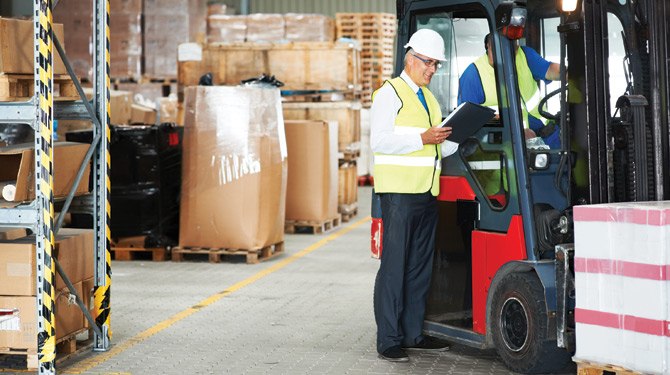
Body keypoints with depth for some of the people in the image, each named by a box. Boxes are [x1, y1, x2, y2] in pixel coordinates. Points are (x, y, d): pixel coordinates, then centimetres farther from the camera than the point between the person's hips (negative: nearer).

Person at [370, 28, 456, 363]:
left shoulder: (428, 98, 23)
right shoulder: (390, 93, -3)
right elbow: (380, 141, -14)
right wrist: (422, 139, -20)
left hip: (427, 194, 8)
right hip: (399, 193, -8)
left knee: (420, 266, 10)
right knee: (394, 266, -8)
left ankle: (412, 334, 17)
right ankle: (388, 341, -6)